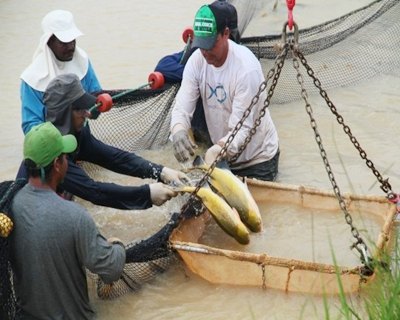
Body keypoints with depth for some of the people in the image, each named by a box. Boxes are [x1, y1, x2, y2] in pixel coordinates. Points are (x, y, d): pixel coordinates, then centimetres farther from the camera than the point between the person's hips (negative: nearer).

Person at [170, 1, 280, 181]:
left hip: (257, 160, -5)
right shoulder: (197, 60, -11)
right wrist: (178, 130, -38)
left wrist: (217, 151, -47)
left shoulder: (247, 67, -28)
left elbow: (242, 127, -30)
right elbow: (183, 105, -15)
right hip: (222, 155, 5)